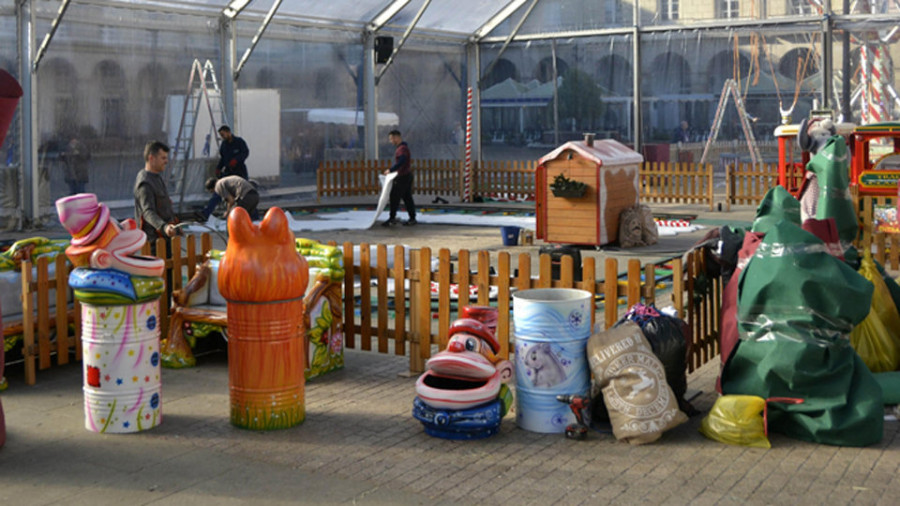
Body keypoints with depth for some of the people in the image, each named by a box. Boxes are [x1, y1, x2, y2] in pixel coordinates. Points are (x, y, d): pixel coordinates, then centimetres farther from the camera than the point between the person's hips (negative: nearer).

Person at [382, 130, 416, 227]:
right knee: (407, 198, 11)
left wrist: (391, 170, -34)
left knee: (394, 197, -6)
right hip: (407, 176, 10)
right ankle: (412, 218, 13)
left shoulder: (402, 148, -16)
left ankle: (392, 219, -4)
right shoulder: (403, 147, 16)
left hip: (402, 177, -10)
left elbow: (402, 161, -31)